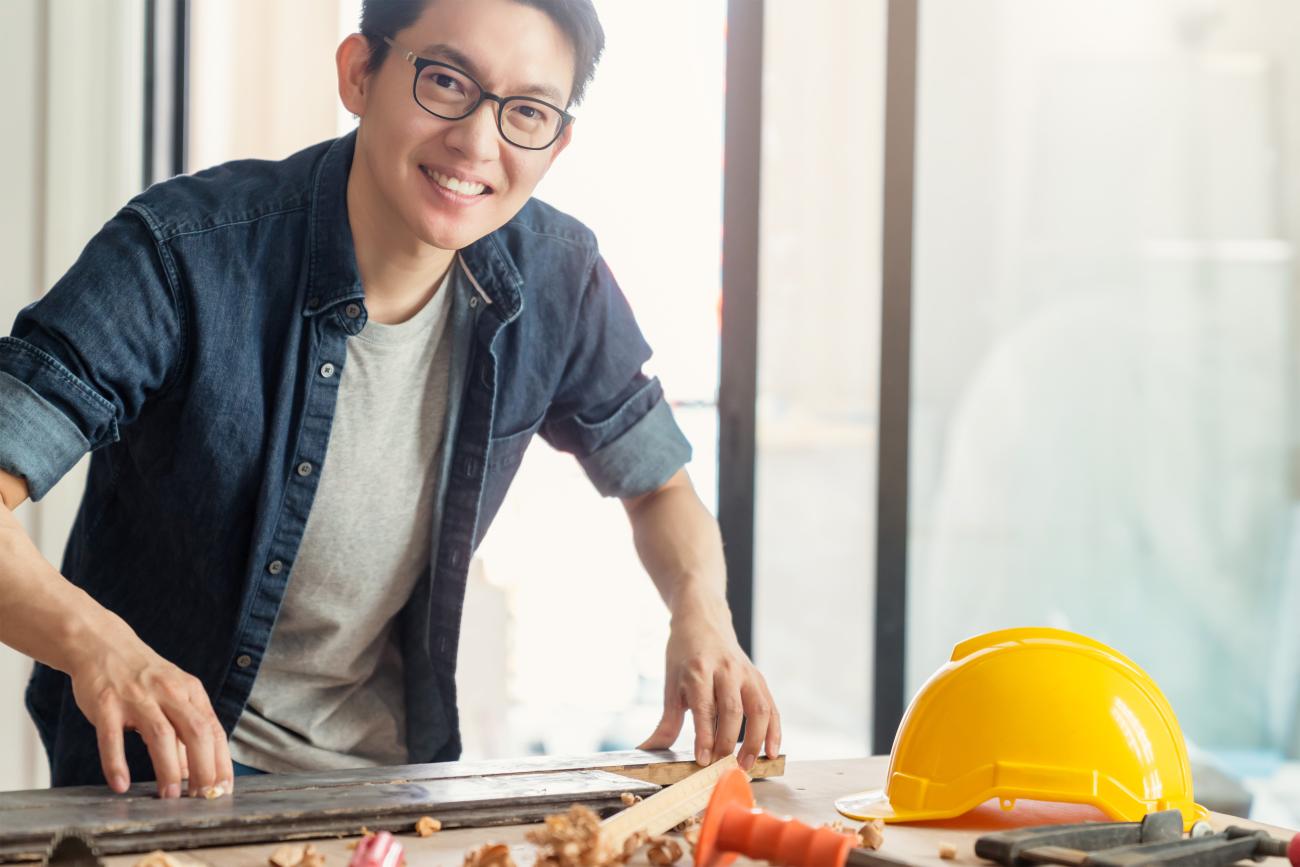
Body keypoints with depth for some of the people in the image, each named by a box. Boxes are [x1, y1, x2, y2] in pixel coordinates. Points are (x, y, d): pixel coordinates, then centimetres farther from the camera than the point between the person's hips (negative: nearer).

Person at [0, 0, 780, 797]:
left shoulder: (557, 280, -6)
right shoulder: (185, 254, -21)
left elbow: (658, 485, 10)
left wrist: (703, 613, -11)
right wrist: (93, 641, -46)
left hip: (397, 764, 5)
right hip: (167, 774, -5)